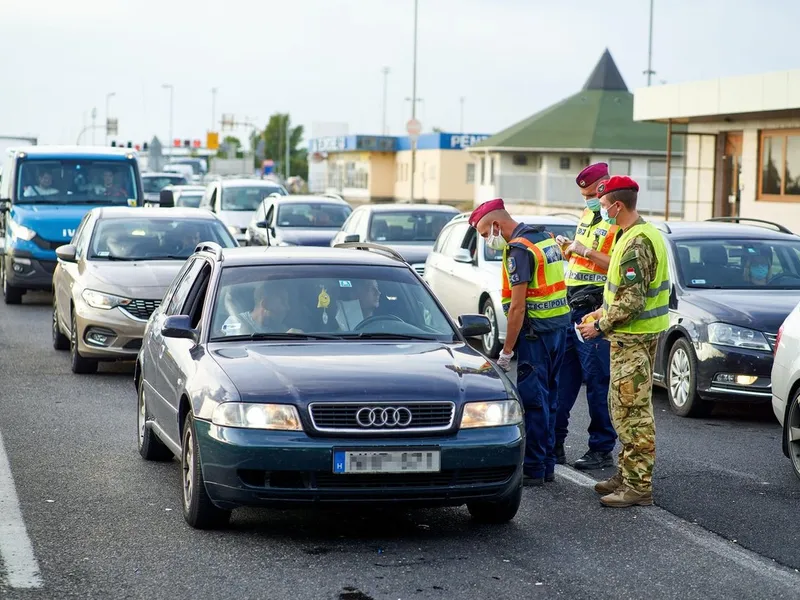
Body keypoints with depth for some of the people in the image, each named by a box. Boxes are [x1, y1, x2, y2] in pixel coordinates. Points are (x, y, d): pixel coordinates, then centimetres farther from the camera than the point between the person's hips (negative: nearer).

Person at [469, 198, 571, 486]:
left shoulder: (519, 249, -16)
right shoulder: (546, 238, 13)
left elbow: (517, 305, -19)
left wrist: (507, 350, -16)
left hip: (537, 331, -9)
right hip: (560, 325, 9)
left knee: (532, 400, -5)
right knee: (548, 397, 14)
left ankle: (533, 469, -3)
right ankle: (547, 464, 19)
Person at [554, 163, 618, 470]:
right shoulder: (587, 215, 17)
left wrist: (587, 251, -21)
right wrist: (567, 249, 13)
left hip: (595, 311, -9)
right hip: (570, 306, 9)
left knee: (597, 381, -3)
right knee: (562, 377, 10)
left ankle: (602, 449, 5)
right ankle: (554, 442, 16)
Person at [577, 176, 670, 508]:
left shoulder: (636, 243, -21)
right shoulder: (645, 233, 13)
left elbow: (632, 301, -24)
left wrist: (600, 327, -15)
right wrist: (604, 312, 17)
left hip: (634, 338, -11)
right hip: (635, 334, 11)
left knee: (632, 412, -7)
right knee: (623, 408, 18)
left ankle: (638, 486, -3)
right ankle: (627, 474, 27)